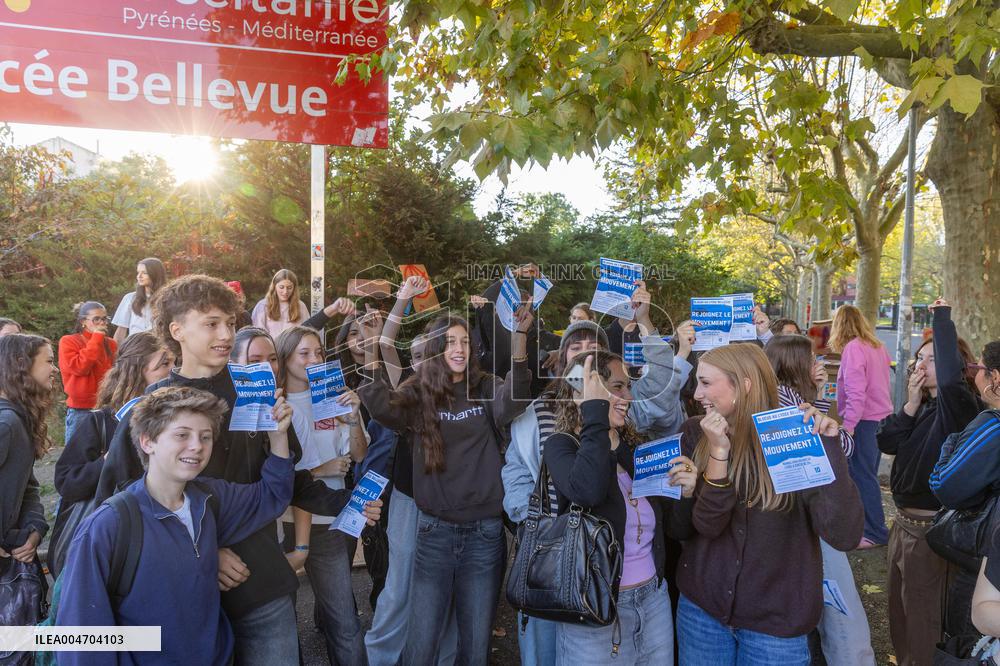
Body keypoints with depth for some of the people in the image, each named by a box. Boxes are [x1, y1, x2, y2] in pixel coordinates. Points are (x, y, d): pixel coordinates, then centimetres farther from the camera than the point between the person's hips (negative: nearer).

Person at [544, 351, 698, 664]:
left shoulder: (639, 448, 3)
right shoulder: (562, 445, -11)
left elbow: (679, 530, 7)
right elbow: (587, 491, -35)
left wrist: (685, 493, -14)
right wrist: (595, 410, -27)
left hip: (654, 599, 5)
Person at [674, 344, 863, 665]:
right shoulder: (696, 434, -6)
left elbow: (844, 536, -23)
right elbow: (707, 524, -15)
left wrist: (829, 447, -30)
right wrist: (719, 451, -26)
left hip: (778, 619, -2)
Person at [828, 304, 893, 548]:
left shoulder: (853, 348, -14)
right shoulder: (878, 346, 12)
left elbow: (856, 393, -20)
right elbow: (877, 384, 16)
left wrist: (848, 425, -20)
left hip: (864, 420, -9)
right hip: (883, 417, 9)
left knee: (862, 476, -2)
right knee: (867, 474, 17)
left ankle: (875, 533, 3)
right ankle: (869, 522, 26)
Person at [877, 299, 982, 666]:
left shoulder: (958, 406, -17)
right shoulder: (924, 407, 7)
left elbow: (950, 380, -40)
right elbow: (887, 442, -1)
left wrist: (942, 317, -31)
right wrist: (911, 404, -11)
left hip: (930, 528, -8)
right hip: (904, 522, 8)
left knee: (921, 620, 7)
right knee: (899, 610, 22)